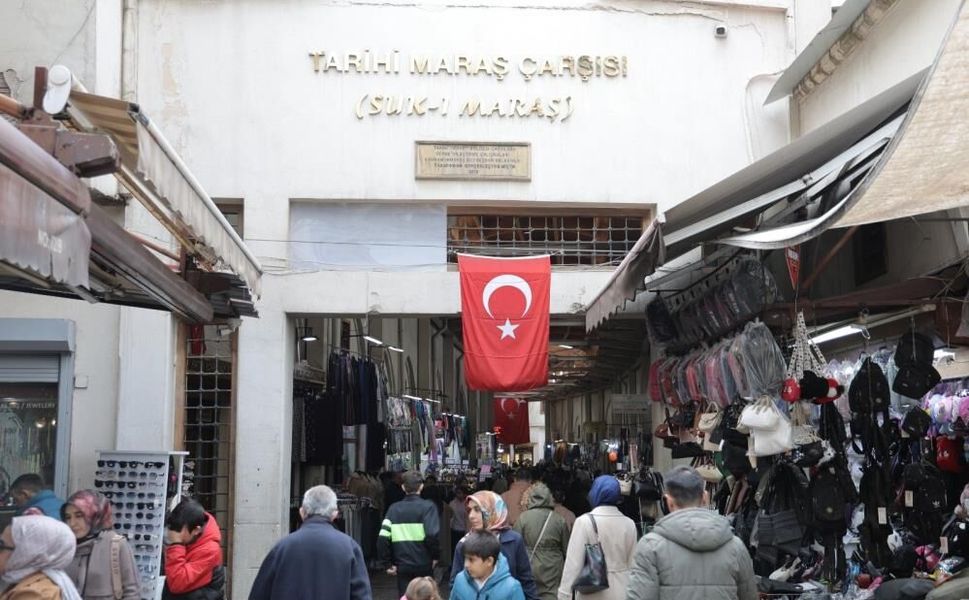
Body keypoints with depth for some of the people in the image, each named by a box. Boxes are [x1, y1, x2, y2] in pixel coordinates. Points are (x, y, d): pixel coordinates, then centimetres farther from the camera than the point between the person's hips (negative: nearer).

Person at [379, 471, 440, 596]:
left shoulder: (394, 508, 2)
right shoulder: (428, 506, -8)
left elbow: (383, 538, -6)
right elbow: (432, 534, -20)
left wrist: (389, 562, 4)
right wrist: (435, 555, -4)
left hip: (402, 567, 2)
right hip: (424, 566, -2)